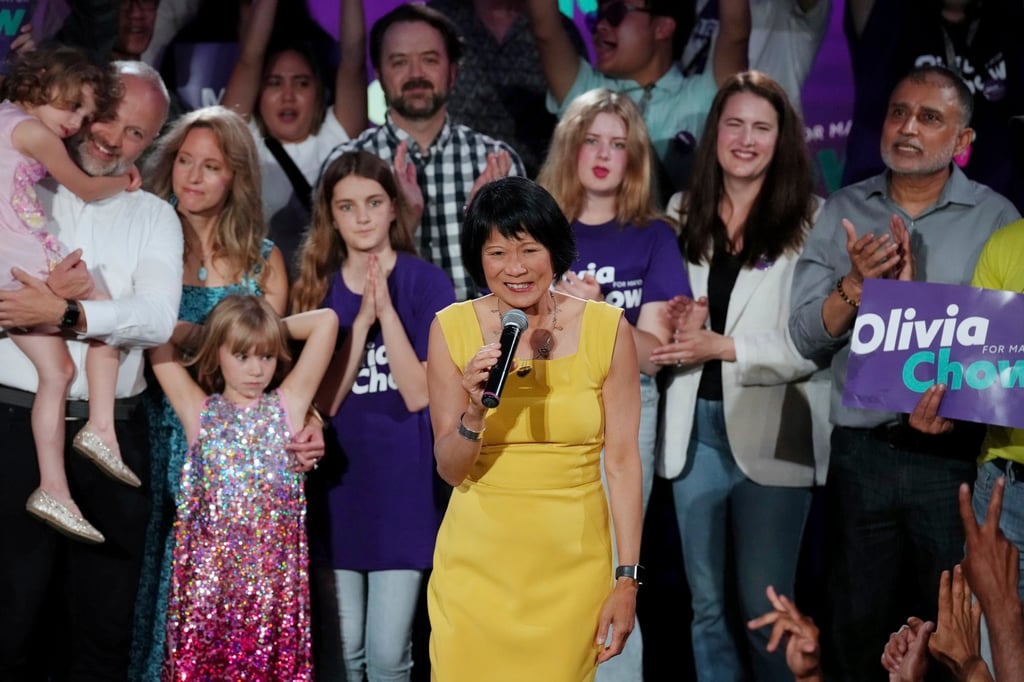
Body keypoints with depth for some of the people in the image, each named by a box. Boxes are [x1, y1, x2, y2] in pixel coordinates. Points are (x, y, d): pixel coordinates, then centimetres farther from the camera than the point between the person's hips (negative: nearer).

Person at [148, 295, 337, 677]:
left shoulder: (288, 404, 7)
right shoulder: (198, 411, 7)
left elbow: (327, 321, 4)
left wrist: (278, 328, 14)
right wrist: (203, 331, 17)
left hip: (274, 573, 0)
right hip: (209, 571, 0)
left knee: (272, 666, 0)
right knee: (200, 665, 0)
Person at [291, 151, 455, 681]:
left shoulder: (427, 283, -4)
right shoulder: (318, 288, 4)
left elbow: (419, 394, -11)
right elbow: (322, 402, -5)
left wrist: (387, 310, -18)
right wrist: (361, 320, -15)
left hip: (403, 483, -2)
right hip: (338, 482, 3)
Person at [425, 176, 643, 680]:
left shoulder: (607, 329, -7)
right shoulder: (452, 329, -5)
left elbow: (622, 460, -4)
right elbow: (449, 470, -3)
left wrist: (628, 579, -6)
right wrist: (475, 411, -23)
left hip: (572, 560, 0)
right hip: (478, 559, 0)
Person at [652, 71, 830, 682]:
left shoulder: (810, 221, -5)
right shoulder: (684, 217, 10)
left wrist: (724, 347, -16)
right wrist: (680, 327, -4)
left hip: (772, 431, -4)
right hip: (695, 427, 5)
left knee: (765, 608, 2)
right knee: (707, 604, 13)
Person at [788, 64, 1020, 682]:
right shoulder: (842, 212, 4)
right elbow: (807, 337, -2)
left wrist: (916, 293, -21)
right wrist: (856, 284, -18)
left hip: (957, 452, -2)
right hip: (861, 452, 2)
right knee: (857, 630, 13)